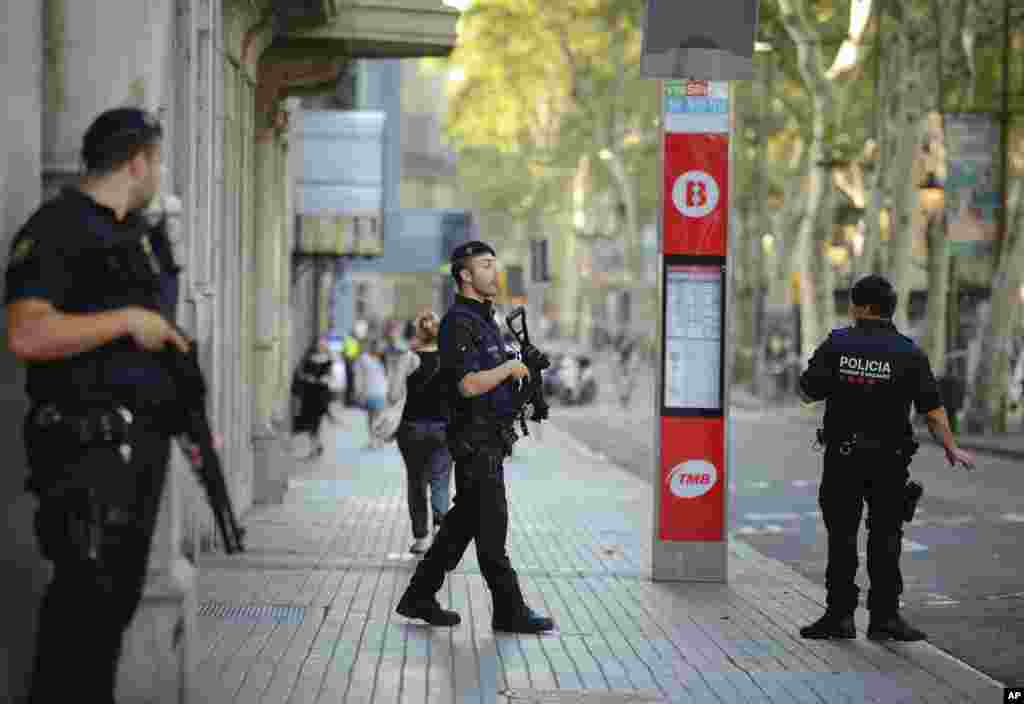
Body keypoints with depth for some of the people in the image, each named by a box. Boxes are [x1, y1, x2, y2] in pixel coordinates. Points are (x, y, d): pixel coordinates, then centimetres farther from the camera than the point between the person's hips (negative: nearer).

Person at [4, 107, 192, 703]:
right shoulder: (58, 228, -9)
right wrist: (127, 320, -18)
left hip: (145, 436, 9)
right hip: (89, 441, -9)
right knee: (88, 584, -11)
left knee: (123, 588, 12)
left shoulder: (146, 234, 18)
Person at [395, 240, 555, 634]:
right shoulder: (458, 322, -14)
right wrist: (510, 368, -12)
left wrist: (523, 371, 10)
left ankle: (419, 598, 20)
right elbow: (469, 384, -24)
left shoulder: (485, 321, 18)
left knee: (463, 521, 13)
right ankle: (509, 612, 2)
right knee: (491, 527, -4)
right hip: (476, 441, -10)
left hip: (491, 439, 10)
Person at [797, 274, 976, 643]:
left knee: (842, 534, 7)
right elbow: (932, 409, -6)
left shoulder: (836, 344, -4)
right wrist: (951, 449, 3)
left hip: (842, 458, 0)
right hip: (890, 460, 0)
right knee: (885, 536, 7)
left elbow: (808, 393, -2)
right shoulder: (909, 353, -4)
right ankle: (884, 615, 6)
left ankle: (840, 614, 7)